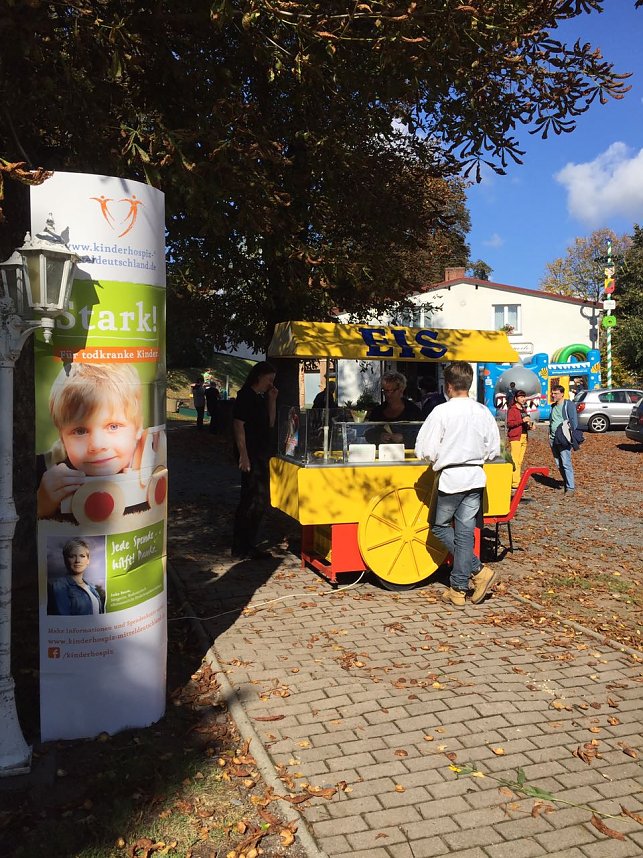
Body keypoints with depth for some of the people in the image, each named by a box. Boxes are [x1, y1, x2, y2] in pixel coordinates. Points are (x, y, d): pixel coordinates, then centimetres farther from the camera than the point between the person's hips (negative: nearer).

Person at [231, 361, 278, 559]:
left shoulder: (262, 397, 14)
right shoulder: (245, 396, -12)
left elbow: (270, 424, 15)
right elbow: (238, 425, -17)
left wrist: (272, 401, 4)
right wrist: (243, 456, -21)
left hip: (261, 455, 9)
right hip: (250, 456, -9)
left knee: (259, 501, 14)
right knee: (252, 501, -6)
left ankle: (247, 545, 25)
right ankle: (242, 547, 4)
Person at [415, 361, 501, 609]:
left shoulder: (441, 412, -13)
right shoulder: (483, 412, 2)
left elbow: (425, 450, -13)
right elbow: (493, 450, 8)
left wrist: (437, 460, 7)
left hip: (450, 478, -5)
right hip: (475, 478, 5)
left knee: (439, 526, 14)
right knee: (465, 532, 9)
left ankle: (478, 571, 4)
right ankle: (458, 588, 14)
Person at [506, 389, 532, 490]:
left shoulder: (524, 409, 22)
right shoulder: (512, 410, -4)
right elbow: (509, 424, -15)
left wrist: (529, 425, 11)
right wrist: (522, 421, -22)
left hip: (524, 437, 8)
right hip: (515, 437, -8)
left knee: (520, 461, 8)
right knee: (515, 460, -12)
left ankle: (517, 481, 13)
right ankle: (515, 482, -14)